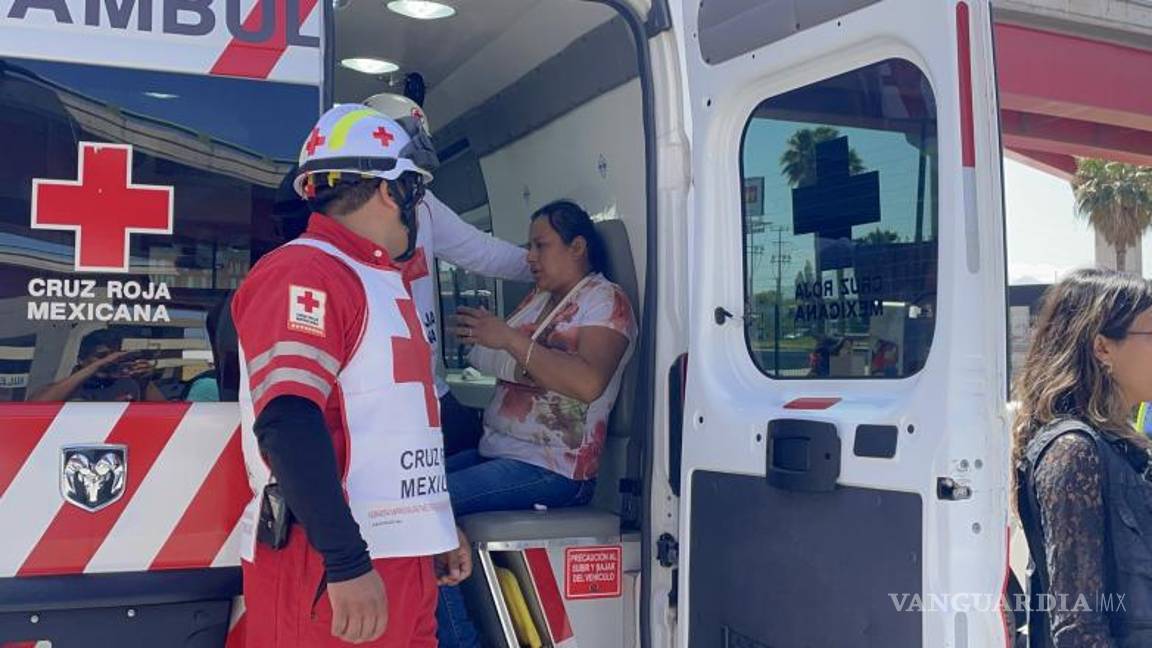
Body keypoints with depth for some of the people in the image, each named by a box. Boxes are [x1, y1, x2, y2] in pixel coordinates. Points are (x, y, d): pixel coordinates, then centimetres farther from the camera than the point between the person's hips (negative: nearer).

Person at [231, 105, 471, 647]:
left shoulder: (383, 282, 18)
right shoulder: (304, 274, -13)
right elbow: (288, 423, -24)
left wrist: (436, 529, 25)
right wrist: (347, 563, -27)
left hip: (401, 559, 9)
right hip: (329, 566, -9)